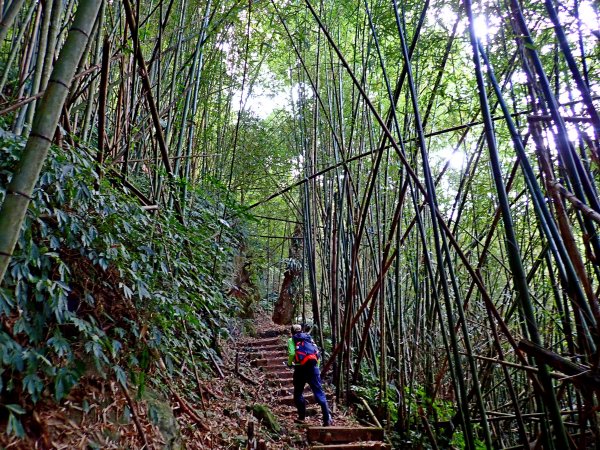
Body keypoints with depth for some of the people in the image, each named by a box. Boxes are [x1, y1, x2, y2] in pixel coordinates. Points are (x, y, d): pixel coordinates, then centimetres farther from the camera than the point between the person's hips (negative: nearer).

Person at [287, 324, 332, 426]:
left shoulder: (291, 340, 9)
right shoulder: (309, 338, 20)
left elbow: (292, 353, -9)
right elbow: (317, 353, 14)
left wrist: (289, 363, 9)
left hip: (300, 368, -2)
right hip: (312, 367, 3)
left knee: (298, 393, 17)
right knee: (319, 393, 1)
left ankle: (302, 417, 18)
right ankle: (327, 419, -7)